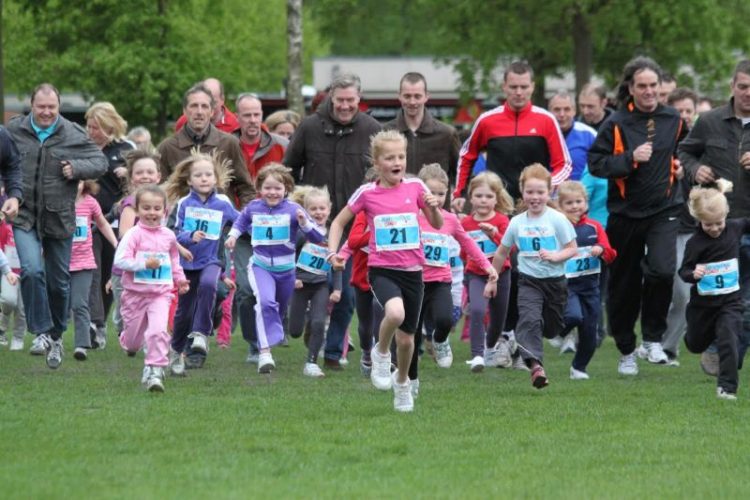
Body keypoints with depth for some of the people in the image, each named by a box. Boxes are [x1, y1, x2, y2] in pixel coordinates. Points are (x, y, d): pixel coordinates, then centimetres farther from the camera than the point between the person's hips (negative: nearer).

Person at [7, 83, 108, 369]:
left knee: (59, 281, 10)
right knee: (32, 271, -22)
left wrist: (77, 168, -15)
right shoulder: (13, 131, 1)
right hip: (24, 216, -1)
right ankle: (42, 331, -13)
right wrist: (11, 196, -3)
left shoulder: (74, 136, -1)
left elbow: (100, 163, 4)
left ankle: (56, 335, 29)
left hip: (59, 218, 1)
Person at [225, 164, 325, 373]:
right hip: (260, 266, -1)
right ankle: (265, 352, -28)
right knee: (265, 302, -25)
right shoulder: (253, 208, -4)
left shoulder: (292, 209, -12)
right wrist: (233, 234, 7)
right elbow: (241, 221, 22)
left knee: (281, 308, 20)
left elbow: (318, 238, -15)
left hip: (286, 268, 1)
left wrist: (304, 222, -31)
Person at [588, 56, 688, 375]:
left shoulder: (673, 120, 4)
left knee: (662, 270, -23)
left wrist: (682, 167, 9)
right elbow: (595, 163, -12)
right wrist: (631, 158, -21)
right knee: (624, 285, 9)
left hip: (664, 210, 1)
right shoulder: (617, 124, -7)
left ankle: (653, 339, -5)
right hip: (625, 213, -1)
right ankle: (626, 351, 26)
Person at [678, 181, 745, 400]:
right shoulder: (695, 242, -17)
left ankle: (727, 386, -12)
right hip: (703, 303, 0)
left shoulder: (734, 228, -6)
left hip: (730, 301, 1)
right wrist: (693, 274, -35)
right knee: (695, 345, 19)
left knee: (729, 341, -17)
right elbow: (684, 271, -15)